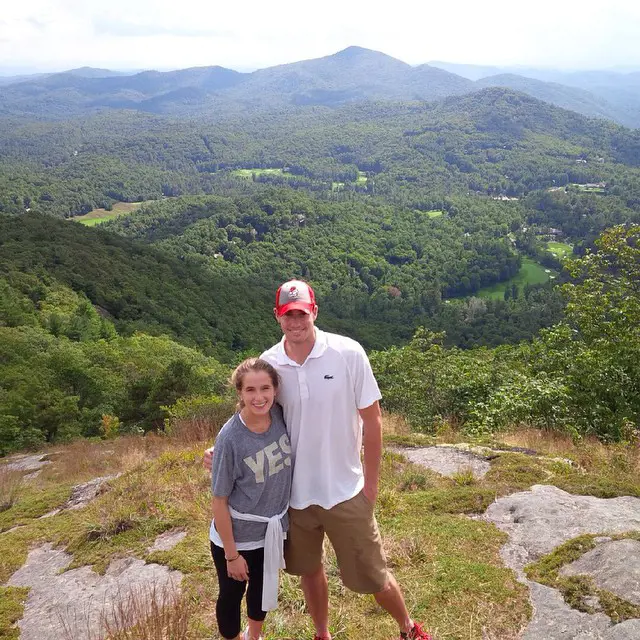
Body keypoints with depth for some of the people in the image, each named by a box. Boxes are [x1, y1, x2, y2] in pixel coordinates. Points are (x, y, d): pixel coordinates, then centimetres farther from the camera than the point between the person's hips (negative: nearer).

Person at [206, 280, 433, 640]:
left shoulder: (348, 354, -16)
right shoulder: (268, 364, -8)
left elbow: (372, 420, -8)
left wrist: (371, 483, -5)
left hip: (345, 491, -2)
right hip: (294, 492, 3)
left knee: (371, 576, 11)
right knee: (309, 570, 22)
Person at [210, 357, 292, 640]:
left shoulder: (280, 416, -15)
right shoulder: (230, 437, -26)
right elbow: (220, 501, -18)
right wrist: (231, 554, -13)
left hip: (273, 528, 5)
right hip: (236, 534, -5)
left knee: (263, 588, 26)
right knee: (231, 594, 16)